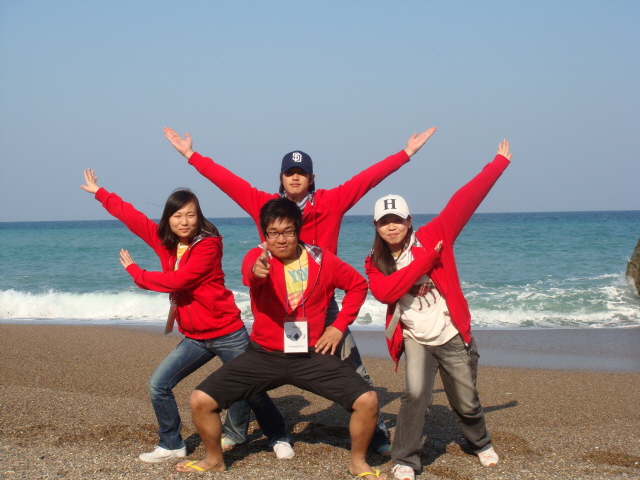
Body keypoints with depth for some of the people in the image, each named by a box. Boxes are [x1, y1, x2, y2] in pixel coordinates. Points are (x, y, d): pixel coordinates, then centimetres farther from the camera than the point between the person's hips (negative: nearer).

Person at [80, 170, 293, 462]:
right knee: (158, 386, -2)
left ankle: (278, 438, 24)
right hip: (194, 338, 6)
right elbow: (132, 217, 13)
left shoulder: (208, 244, -15)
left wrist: (135, 272, -10)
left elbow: (177, 281, -22)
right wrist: (99, 192, 19)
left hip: (227, 334, -6)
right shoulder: (165, 242, 5)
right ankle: (171, 446, 12)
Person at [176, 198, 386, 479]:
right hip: (264, 355, 0)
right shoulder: (258, 257, -9)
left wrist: (340, 326, 2)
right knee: (201, 400, -12)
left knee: (367, 401, -16)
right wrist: (256, 271, -60)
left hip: (311, 355, 0)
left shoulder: (321, 260, -4)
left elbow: (358, 285, 11)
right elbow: (249, 273, -35)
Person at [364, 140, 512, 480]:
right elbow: (385, 292, -21)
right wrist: (427, 258, -22)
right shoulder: (375, 264, -1)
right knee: (415, 393, -22)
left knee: (466, 402, 12)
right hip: (415, 339, 1)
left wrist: (499, 163, -14)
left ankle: (481, 443, 42)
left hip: (453, 336, 0)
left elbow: (464, 201, -11)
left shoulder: (431, 237, -7)